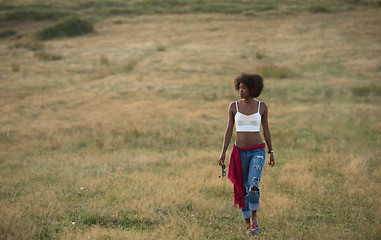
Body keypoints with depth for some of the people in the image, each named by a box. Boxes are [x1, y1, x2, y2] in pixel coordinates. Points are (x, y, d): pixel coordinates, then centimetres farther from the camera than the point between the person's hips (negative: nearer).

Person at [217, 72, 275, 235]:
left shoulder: (262, 107, -1)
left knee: (253, 185, -23)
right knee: (242, 190, 5)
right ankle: (248, 225, 21)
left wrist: (271, 153, 8)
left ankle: (254, 215, 1)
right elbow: (229, 130, 3)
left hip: (257, 151, -1)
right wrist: (223, 153, -4)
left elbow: (266, 130, 7)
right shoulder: (234, 106, 1)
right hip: (240, 152, 2)